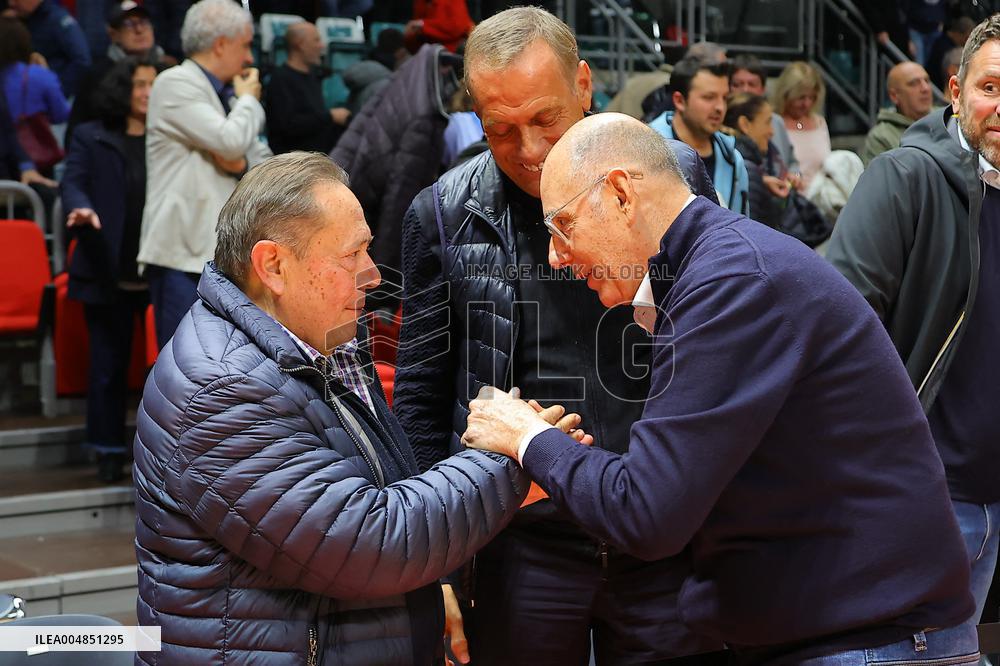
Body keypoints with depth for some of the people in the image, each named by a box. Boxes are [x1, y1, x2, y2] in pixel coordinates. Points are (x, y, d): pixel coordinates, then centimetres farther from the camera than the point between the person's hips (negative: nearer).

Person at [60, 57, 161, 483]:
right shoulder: (90, 138, 7)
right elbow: (72, 182, -1)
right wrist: (81, 208, -24)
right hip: (109, 273, -1)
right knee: (108, 365, 6)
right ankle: (109, 452, 17)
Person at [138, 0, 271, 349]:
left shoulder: (227, 93, 17)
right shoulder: (176, 83, -7)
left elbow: (264, 160, 19)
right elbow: (231, 140, -19)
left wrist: (243, 161, -3)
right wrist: (249, 99, 0)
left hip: (223, 251, 8)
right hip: (183, 254, -8)